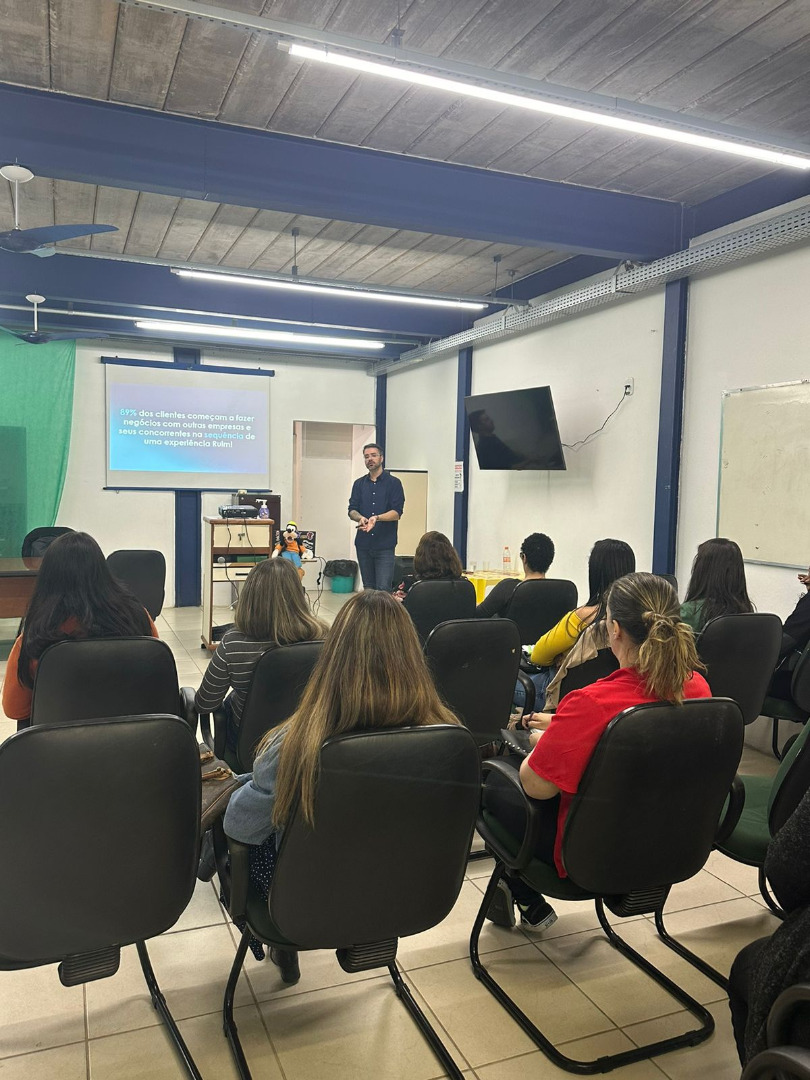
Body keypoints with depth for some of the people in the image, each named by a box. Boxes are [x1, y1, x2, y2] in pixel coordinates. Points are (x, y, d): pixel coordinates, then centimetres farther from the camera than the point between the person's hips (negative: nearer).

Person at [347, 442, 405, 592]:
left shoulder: (393, 483, 1)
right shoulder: (359, 484, 14)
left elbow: (397, 512, -7)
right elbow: (352, 510, 7)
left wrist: (377, 518, -25)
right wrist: (360, 518, -16)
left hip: (385, 544, -4)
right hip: (363, 544, 4)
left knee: (383, 589, -11)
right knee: (368, 588, 9)